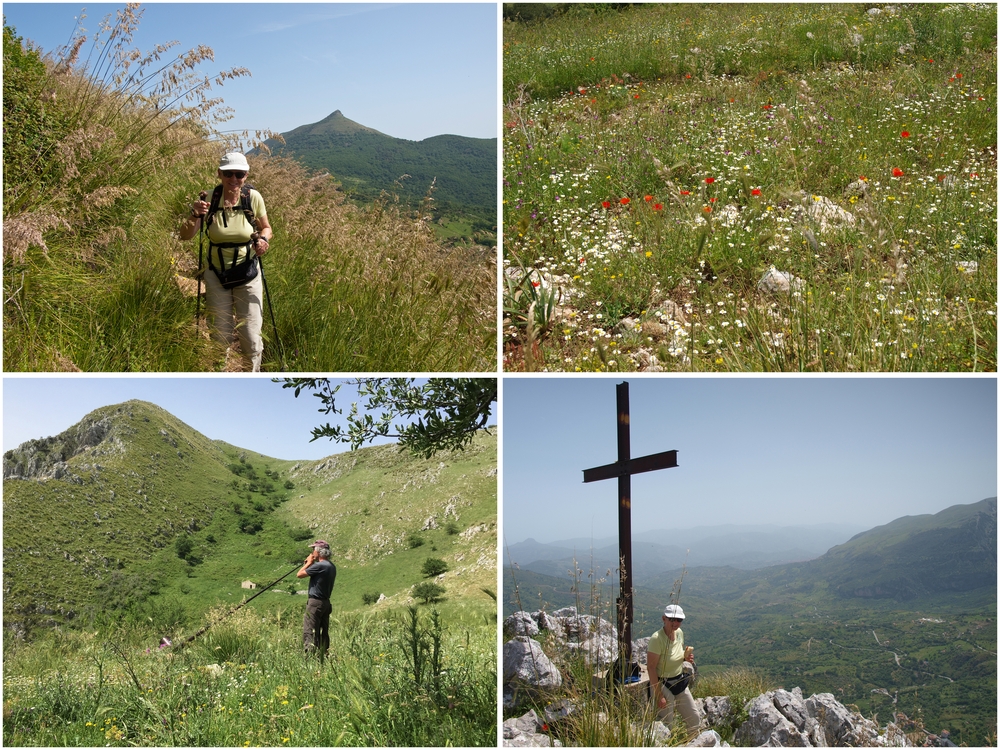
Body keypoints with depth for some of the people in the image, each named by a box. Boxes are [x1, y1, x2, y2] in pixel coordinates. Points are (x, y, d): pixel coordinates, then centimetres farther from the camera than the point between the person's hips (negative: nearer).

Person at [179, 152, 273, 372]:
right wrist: (195, 215, -35)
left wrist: (264, 239, -16)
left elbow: (266, 228, 6)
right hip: (217, 275, 0)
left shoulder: (253, 197, -10)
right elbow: (185, 235, -15)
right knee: (220, 337, 10)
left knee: (251, 338, -1)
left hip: (248, 275, 0)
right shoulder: (209, 199, -12)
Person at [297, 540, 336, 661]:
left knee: (309, 633, -7)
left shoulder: (320, 565, -17)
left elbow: (299, 574, -11)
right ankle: (324, 658, 16)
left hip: (315, 603, -9)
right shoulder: (331, 566, 11)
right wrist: (310, 564, 11)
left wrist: (309, 562, 2)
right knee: (323, 633, 13)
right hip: (326, 603, 9)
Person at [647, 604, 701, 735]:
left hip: (680, 683, 8)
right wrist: (658, 695, -23)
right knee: (665, 724, 1)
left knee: (694, 719, 16)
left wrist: (686, 657, -5)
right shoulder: (657, 638, -24)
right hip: (663, 685, -8)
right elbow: (651, 668, -23)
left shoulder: (679, 633, -1)